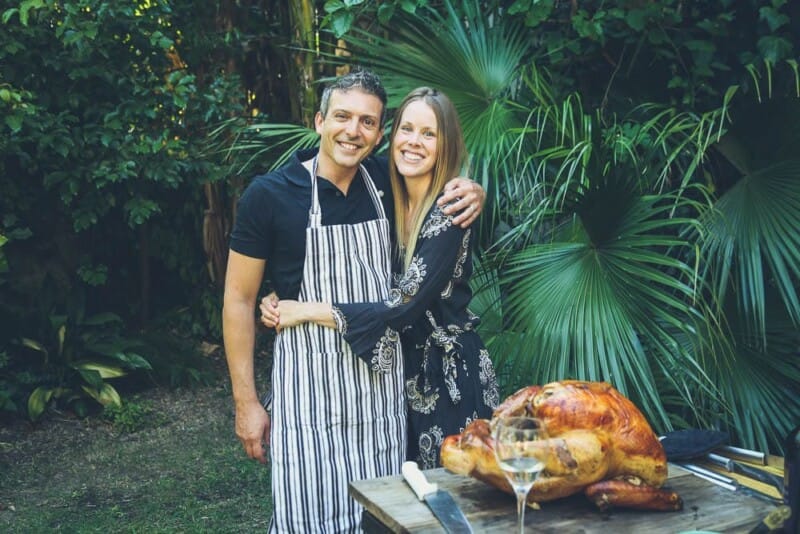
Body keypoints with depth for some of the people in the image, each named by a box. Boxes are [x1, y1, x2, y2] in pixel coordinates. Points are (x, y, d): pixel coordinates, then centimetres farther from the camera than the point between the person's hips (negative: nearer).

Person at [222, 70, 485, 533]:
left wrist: (473, 194, -3)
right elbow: (239, 298, -4)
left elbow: (438, 180, 23)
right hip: (309, 382, -4)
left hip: (382, 381, 4)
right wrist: (246, 401, -5)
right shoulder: (269, 195, -8)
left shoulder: (386, 181, 3)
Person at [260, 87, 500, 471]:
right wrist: (281, 306, -13)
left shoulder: (449, 213, -17)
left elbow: (404, 307, -23)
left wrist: (307, 311, -18)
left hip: (450, 377, -6)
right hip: (406, 374, 6)